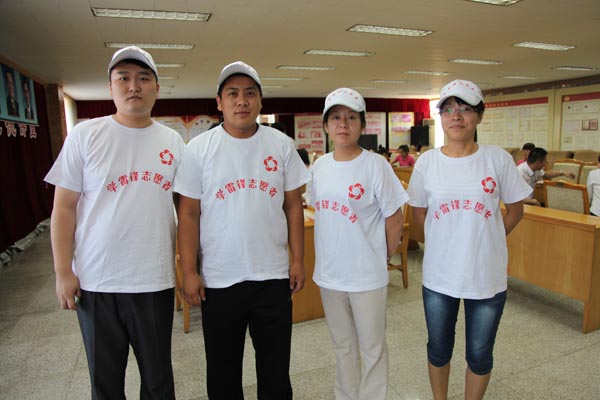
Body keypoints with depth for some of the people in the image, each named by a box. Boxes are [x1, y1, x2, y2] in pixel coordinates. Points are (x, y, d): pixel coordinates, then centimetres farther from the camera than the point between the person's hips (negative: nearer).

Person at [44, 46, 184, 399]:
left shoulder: (173, 142, 3)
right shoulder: (85, 135, -3)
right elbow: (64, 207, -1)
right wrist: (63, 271, -4)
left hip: (156, 281, 1)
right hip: (95, 282, -1)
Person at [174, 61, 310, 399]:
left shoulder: (282, 145, 0)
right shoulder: (199, 149, -4)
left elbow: (293, 206, 3)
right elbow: (189, 214, -3)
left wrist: (298, 260, 0)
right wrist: (189, 272, -5)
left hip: (274, 276, 1)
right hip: (218, 280, 0)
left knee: (276, 371, 19)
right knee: (223, 372, 19)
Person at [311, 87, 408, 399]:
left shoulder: (375, 165, -14)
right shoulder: (319, 166, 2)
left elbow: (394, 220, -8)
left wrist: (383, 256, 1)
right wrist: (330, 254, 8)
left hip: (367, 275, -5)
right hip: (328, 273, 5)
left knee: (372, 348, 13)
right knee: (342, 345, 22)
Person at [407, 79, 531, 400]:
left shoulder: (498, 159, -8)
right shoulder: (426, 162, -5)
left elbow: (515, 211, 5)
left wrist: (483, 241, 4)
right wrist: (446, 242, 3)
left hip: (487, 276, 0)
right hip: (438, 275, 1)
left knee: (480, 354, 17)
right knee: (438, 350, 18)